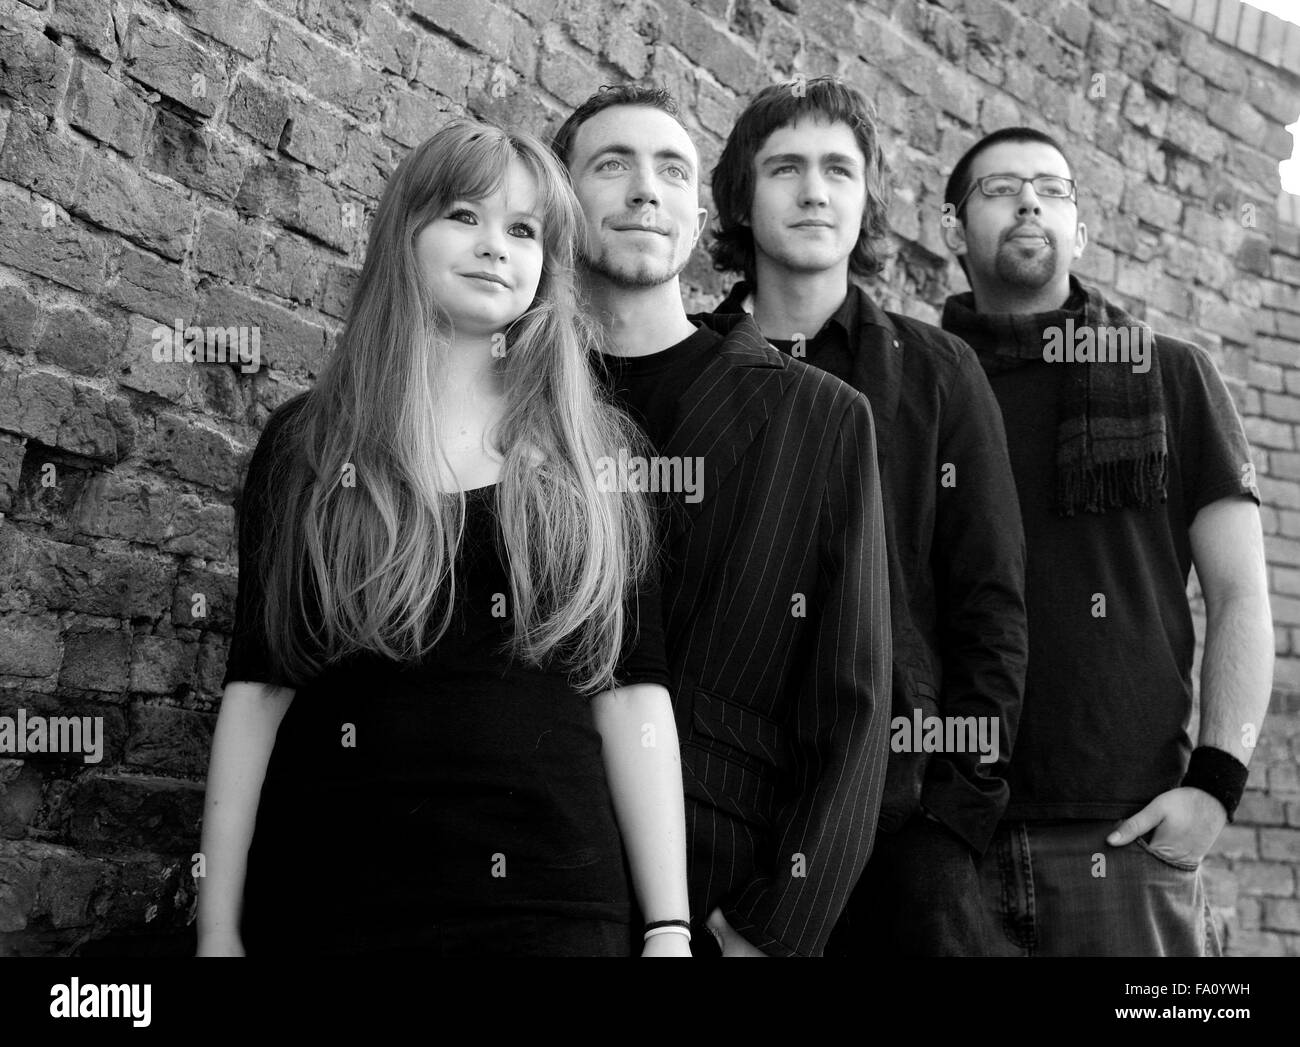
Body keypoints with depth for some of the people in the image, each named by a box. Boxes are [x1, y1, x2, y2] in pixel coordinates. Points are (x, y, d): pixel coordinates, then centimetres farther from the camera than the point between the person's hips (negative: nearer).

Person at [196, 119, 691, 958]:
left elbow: (633, 693, 1)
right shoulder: (304, 447, 7)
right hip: (328, 896, 0)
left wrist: (669, 927, -5)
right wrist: (219, 927, -1)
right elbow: (258, 687, 4)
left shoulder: (597, 453, 7)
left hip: (555, 900, 0)